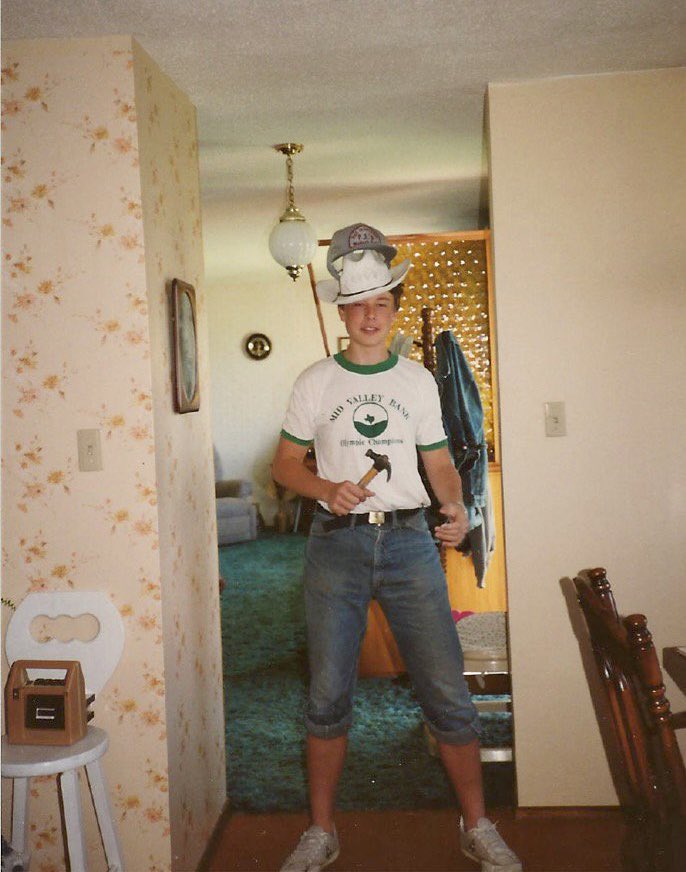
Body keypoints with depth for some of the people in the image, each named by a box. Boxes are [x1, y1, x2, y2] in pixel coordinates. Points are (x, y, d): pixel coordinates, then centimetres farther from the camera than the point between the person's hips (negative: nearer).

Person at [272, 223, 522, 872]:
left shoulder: (418, 381, 10)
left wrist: (455, 507, -9)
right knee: (327, 695, 5)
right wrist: (327, 489, -12)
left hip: (409, 541, 1)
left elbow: (439, 462, 12)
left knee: (447, 690, 0)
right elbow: (284, 463, 7)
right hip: (336, 543, 0)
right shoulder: (316, 382, 6)